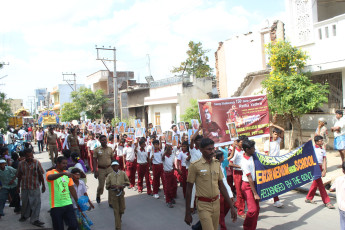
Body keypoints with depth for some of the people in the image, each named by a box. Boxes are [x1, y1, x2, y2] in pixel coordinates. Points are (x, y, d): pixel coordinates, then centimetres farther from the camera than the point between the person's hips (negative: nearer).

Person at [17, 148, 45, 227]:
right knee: (24, 202, 17)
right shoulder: (21, 163, -1)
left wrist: (43, 185, 2)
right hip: (24, 187, 2)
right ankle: (24, 215, 40)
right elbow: (19, 176, 10)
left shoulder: (37, 163, -7)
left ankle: (35, 220, 6)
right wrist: (18, 186, 14)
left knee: (36, 203, -3)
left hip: (35, 187, -2)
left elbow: (40, 175, -1)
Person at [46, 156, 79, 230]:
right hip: (56, 206, -4)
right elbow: (50, 177, -32)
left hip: (68, 204, 4)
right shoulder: (51, 172, -6)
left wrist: (77, 202, 14)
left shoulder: (67, 174, 10)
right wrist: (63, 173, -47)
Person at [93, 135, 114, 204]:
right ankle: (98, 196, 35)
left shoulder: (110, 149, 3)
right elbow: (94, 160, -5)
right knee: (101, 185, 5)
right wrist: (95, 171, -11)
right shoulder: (97, 149, -5)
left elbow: (112, 159, 9)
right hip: (101, 169, -2)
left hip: (109, 169, 2)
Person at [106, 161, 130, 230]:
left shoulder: (123, 173, -3)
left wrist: (123, 185, -13)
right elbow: (107, 185, 1)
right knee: (116, 210, 1)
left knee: (122, 209, 13)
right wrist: (111, 186, -19)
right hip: (113, 193, -2)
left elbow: (127, 181, 5)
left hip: (121, 192, 2)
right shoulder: (110, 175, -5)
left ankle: (119, 219, 45)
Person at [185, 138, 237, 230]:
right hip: (203, 205, -5)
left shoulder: (217, 164, 4)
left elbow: (222, 186, 9)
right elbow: (189, 189, -6)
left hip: (216, 203, 5)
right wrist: (188, 213, -5)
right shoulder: (195, 165, -10)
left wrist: (232, 207, 6)